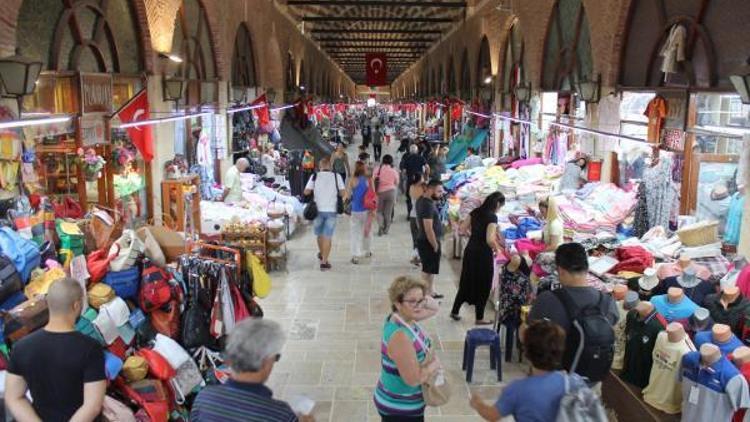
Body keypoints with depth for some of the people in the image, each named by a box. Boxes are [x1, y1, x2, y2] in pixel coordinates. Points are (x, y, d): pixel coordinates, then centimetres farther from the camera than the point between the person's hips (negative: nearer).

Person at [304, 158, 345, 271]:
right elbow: (342, 193, -8)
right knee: (327, 236, 2)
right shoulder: (337, 176, -3)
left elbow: (306, 192, -9)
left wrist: (315, 192, 11)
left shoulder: (315, 176, -3)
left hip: (318, 209, 1)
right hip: (331, 210, -1)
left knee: (320, 234, 20)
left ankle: (321, 254, 41)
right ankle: (324, 261, 1)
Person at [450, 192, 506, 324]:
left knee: (466, 282, 19)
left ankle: (454, 311, 27)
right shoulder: (492, 217, -17)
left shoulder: (476, 212, 4)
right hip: (483, 254, -7)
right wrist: (497, 248, -8)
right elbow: (490, 240, -26)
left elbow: (463, 228, 11)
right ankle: (479, 318, 19)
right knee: (483, 285, 8)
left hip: (470, 250, 7)